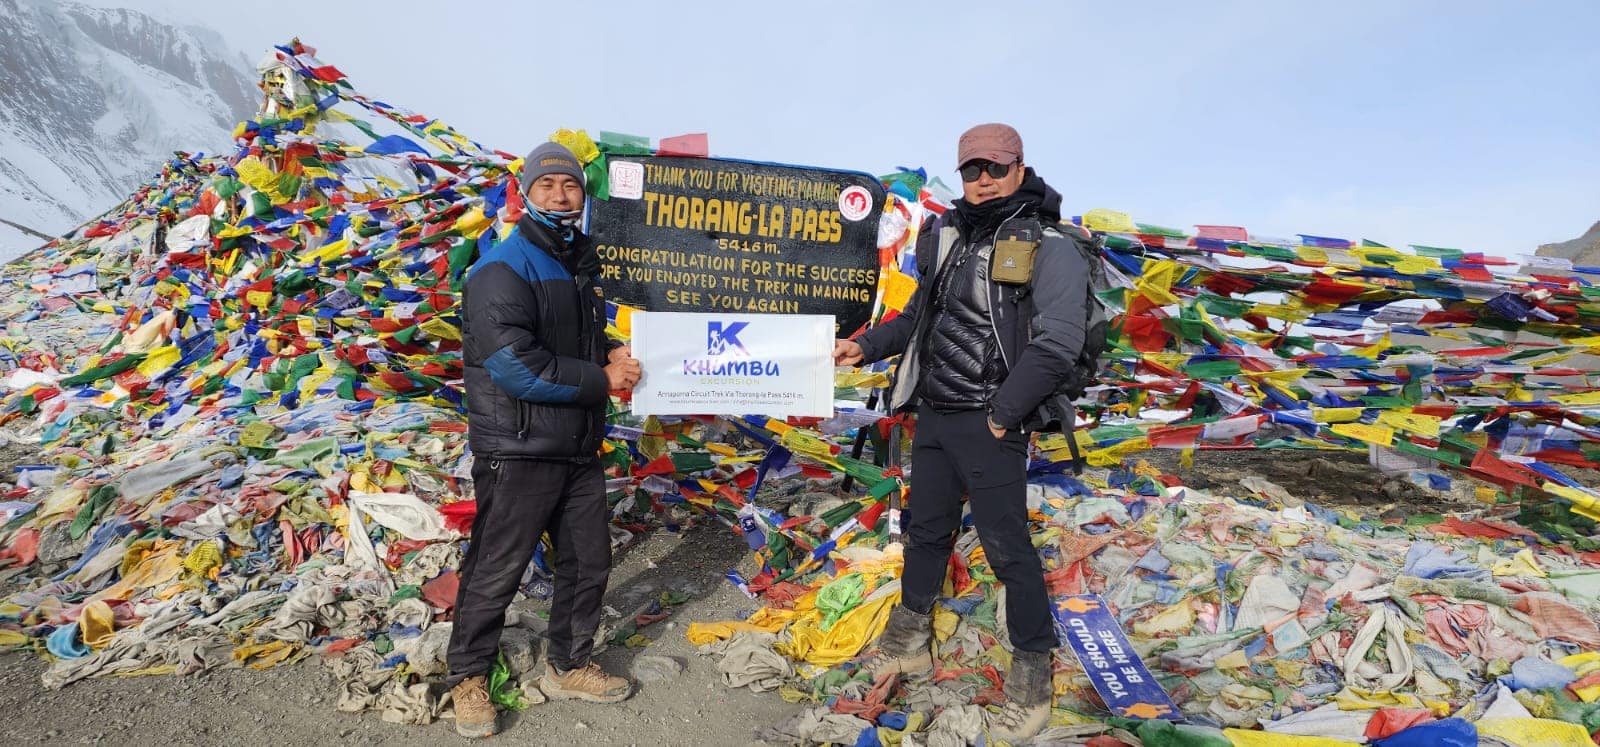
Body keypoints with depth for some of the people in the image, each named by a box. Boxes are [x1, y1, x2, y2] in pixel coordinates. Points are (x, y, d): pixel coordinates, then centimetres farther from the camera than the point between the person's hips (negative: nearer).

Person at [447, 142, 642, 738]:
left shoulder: (581, 265, 13)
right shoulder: (502, 270, -15)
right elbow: (515, 365, -25)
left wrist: (613, 354, 2)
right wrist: (600, 379, -17)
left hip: (579, 449, 8)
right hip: (519, 453, -8)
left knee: (588, 561, 16)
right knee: (495, 572, 6)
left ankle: (568, 666, 35)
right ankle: (469, 677, 29)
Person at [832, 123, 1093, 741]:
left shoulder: (1048, 248, -8)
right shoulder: (950, 239, 12)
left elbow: (1058, 342, -19)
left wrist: (1004, 411, -19)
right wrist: (867, 346, 14)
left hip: (990, 424, -6)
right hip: (933, 415, 7)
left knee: (1005, 545, 0)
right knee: (926, 528, 18)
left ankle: (1033, 665, 20)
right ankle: (910, 637, 38)